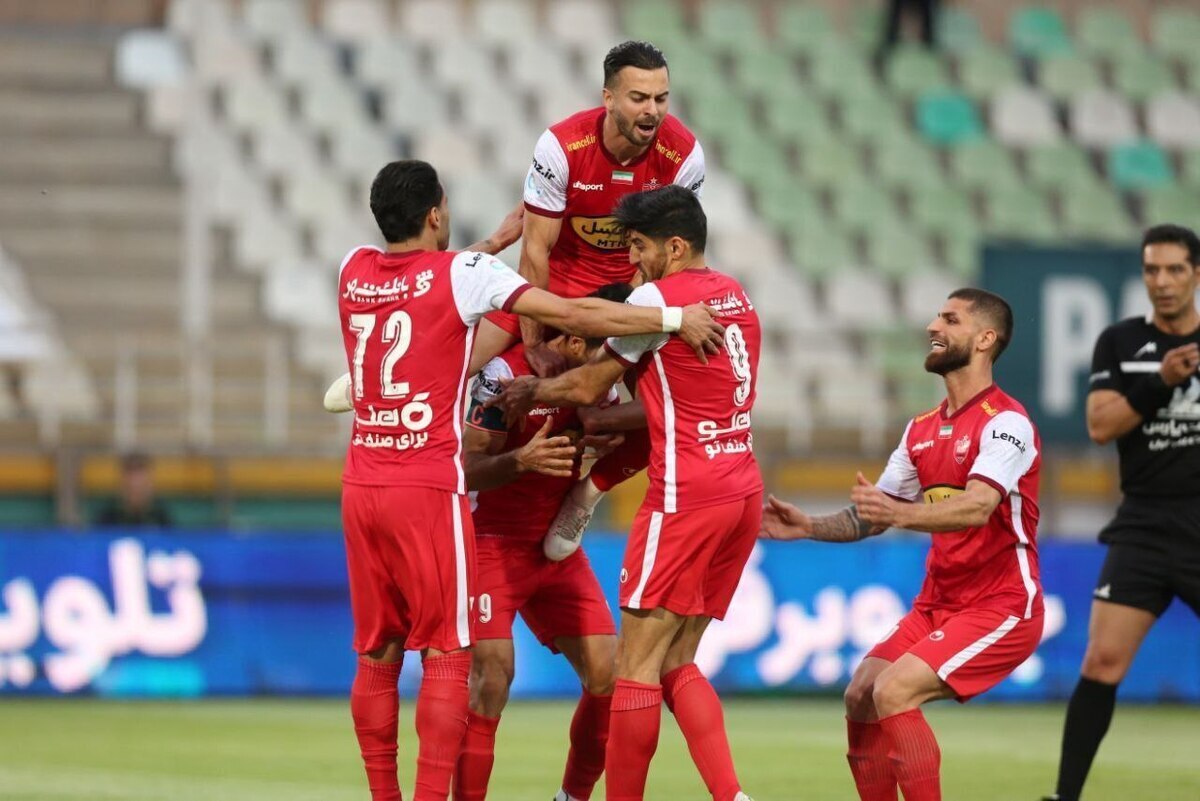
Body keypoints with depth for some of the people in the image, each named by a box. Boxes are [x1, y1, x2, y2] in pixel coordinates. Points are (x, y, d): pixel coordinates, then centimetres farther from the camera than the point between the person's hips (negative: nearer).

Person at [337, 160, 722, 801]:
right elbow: (571, 314, -9)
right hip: (429, 489, -5)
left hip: (361, 485, 5)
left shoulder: (353, 271, 8)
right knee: (447, 654, -2)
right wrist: (675, 319, -1)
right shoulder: (461, 273, -7)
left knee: (377, 656, 9)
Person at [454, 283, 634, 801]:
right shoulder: (505, 372, -20)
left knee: (607, 674, -5)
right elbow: (469, 470, -20)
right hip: (492, 542, -6)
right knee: (493, 675, -20)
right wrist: (521, 460, -39)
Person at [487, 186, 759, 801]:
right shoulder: (737, 298, 16)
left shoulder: (656, 298, -9)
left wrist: (531, 392, 17)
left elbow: (589, 386, -1)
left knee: (637, 662, -3)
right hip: (742, 491, 8)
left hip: (685, 497, -8)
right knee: (676, 664, 11)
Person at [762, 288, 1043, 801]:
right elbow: (870, 517, 16)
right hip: (937, 605, 8)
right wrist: (809, 527, -1)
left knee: (894, 693, -23)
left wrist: (901, 513, -46)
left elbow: (978, 507, -31)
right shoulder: (922, 431, 11)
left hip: (1000, 607, -8)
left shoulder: (1005, 423, -15)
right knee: (861, 698, -3)